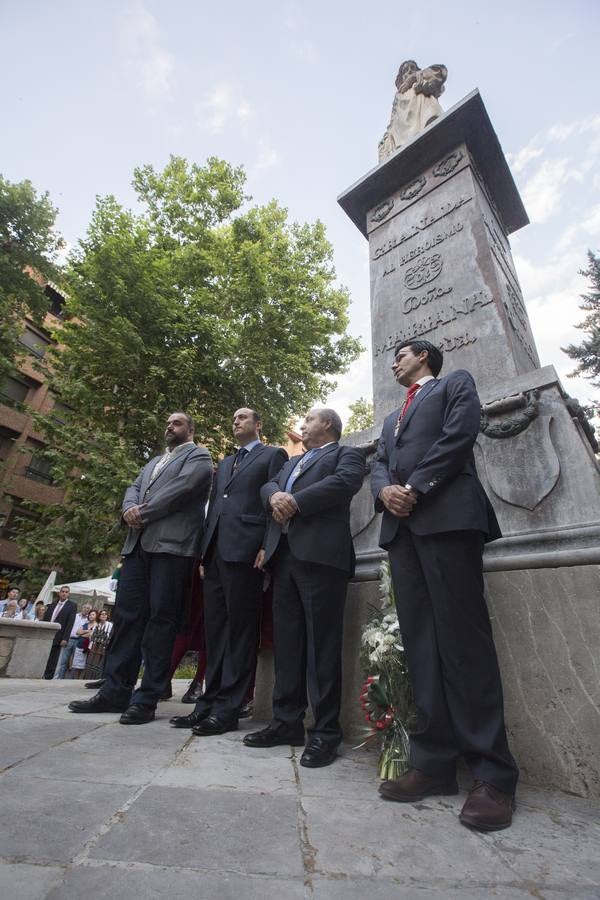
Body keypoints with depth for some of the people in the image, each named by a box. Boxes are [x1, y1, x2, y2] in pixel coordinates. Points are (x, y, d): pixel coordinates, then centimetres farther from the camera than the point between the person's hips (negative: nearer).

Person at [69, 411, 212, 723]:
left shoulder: (198, 456, 5)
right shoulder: (154, 461, 29)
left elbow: (181, 488, -10)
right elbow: (133, 488, 18)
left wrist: (142, 513, -8)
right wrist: (130, 508, -5)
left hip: (172, 544, -7)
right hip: (138, 543, 7)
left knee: (161, 617, -4)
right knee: (127, 614, 7)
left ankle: (147, 698, 4)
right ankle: (115, 691, 17)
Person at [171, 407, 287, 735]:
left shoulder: (273, 455, 6)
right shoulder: (224, 463, 27)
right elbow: (213, 504, 22)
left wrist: (267, 548, -15)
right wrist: (205, 549, 12)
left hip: (245, 550, -7)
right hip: (215, 551, 7)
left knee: (241, 629, -1)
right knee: (215, 628, 11)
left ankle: (228, 709, 9)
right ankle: (210, 703, 21)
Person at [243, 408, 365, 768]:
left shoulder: (348, 453, 9)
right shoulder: (293, 461, 31)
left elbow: (345, 482, -11)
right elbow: (268, 485, 18)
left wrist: (295, 501, -13)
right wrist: (275, 496, -6)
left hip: (320, 554, -6)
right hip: (283, 555, 7)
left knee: (322, 644, -3)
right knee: (287, 642, 10)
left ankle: (326, 731, 9)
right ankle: (287, 722, 21)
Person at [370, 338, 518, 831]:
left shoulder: (456, 383, 15)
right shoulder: (392, 418, 33)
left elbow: (459, 435, -4)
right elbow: (379, 464, 19)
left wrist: (415, 488, -10)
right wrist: (385, 489, -4)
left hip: (446, 515, -6)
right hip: (401, 527, 6)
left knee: (463, 641, -7)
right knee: (421, 644, 3)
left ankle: (494, 774, 4)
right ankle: (435, 762, 10)